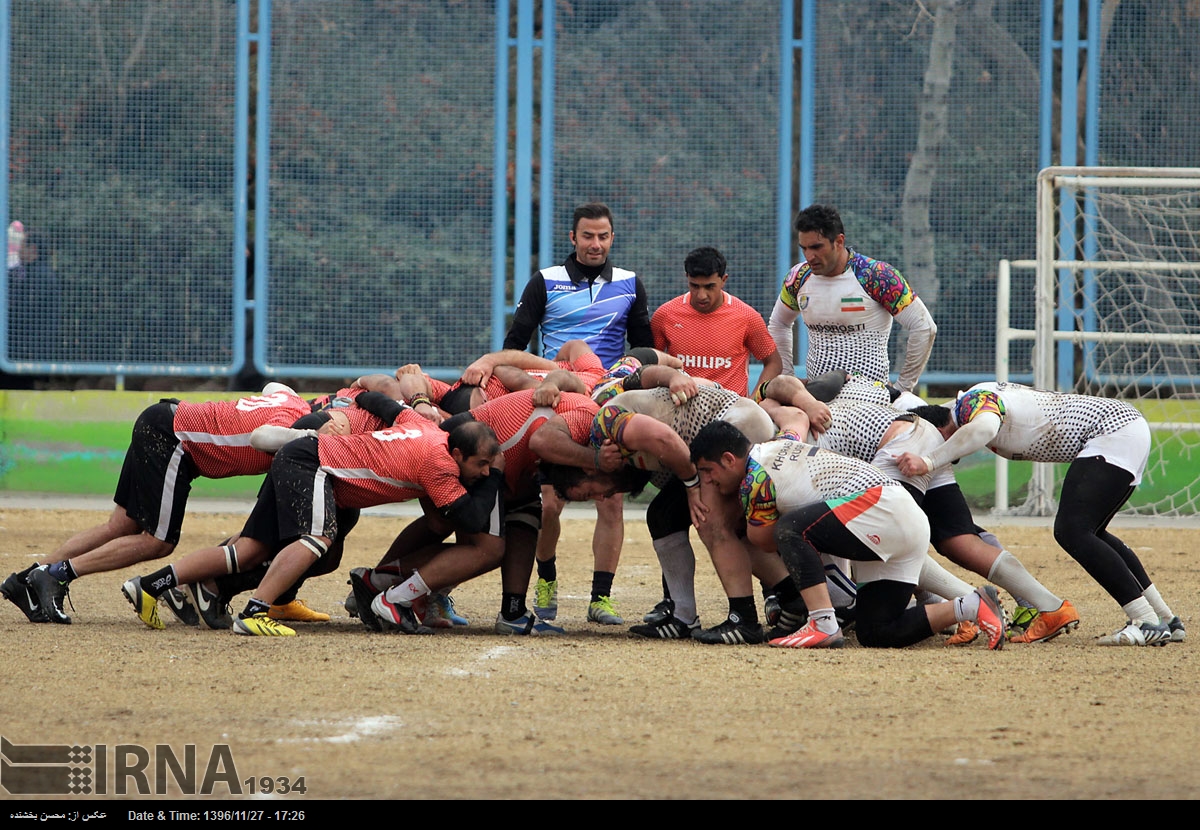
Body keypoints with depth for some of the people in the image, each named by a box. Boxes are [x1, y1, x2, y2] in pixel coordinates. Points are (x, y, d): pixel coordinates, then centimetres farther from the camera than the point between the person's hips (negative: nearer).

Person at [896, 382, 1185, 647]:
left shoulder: (974, 400, -15)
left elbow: (984, 427, -37)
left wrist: (928, 461, -41)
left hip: (1113, 428, -11)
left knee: (1071, 532, -16)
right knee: (1086, 533, 19)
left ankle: (1149, 623, -19)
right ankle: (1167, 620, 22)